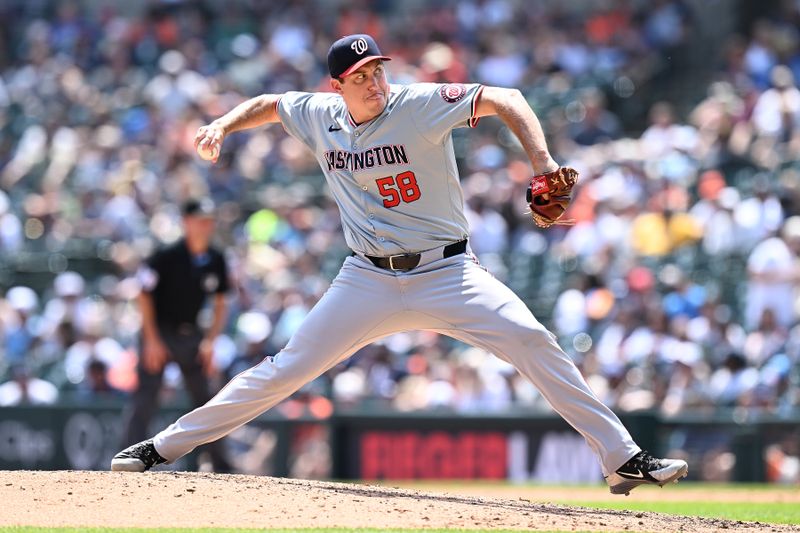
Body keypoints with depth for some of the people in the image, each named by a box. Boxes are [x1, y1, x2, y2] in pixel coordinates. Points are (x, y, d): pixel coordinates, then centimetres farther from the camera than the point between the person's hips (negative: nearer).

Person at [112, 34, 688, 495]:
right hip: (369, 282, 3)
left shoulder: (421, 104, -12)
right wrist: (223, 126, 2)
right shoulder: (320, 115, 2)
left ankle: (624, 459, -17)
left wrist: (542, 162, -32)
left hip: (446, 272, -3)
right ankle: (165, 447, 10)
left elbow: (504, 100, -19)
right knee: (285, 370, 0)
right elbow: (268, 103, 21)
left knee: (531, 340, -20)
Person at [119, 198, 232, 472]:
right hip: (159, 332, -5)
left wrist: (210, 340, -1)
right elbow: (145, 295, -12)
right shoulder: (167, 257, -16)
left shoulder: (216, 261, 0)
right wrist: (152, 341, -15)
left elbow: (220, 303, 10)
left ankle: (220, 465, 12)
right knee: (145, 401, -11)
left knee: (205, 399, 6)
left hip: (190, 334, 5)